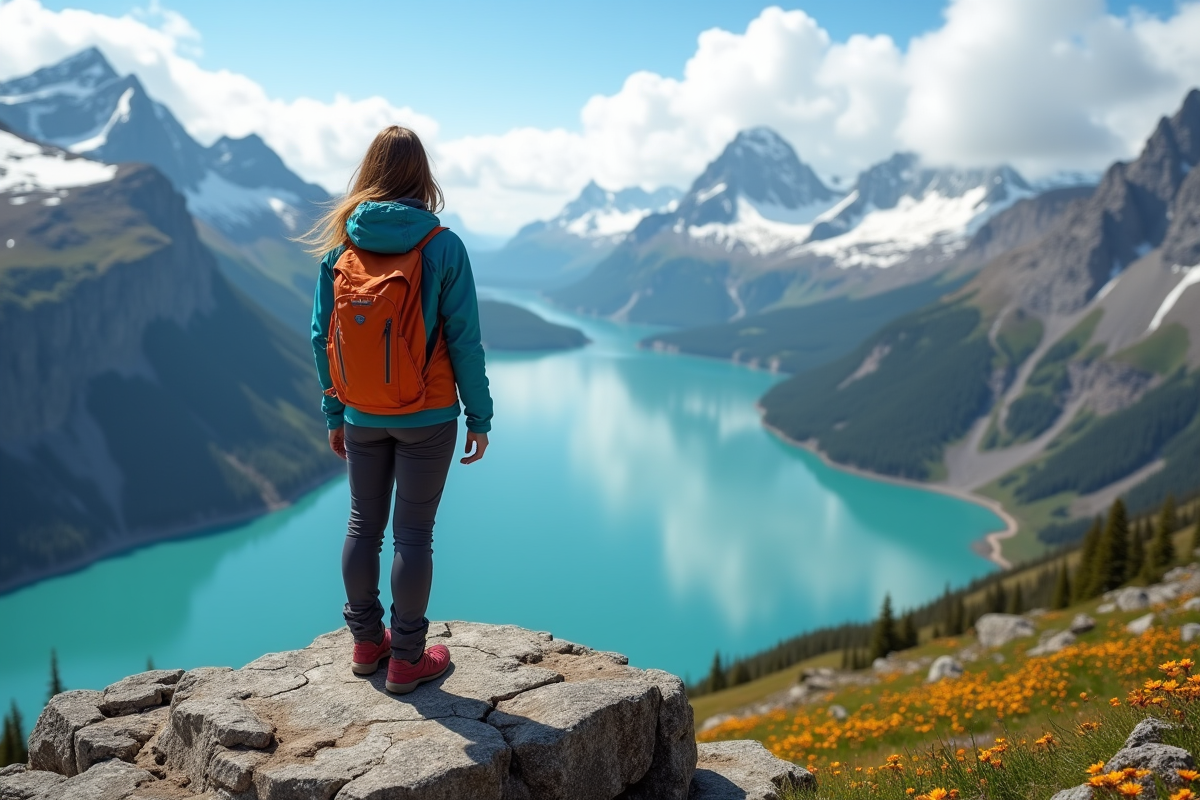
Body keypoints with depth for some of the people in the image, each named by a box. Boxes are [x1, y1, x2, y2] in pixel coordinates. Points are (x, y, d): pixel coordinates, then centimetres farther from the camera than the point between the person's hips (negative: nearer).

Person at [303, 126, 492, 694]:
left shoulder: (338, 245, -1)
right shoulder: (442, 247, -12)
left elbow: (322, 337, 2)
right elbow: (464, 341, -11)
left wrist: (334, 413, 12)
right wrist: (480, 418, -2)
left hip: (362, 418, 4)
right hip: (427, 418, -3)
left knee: (363, 525, 17)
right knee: (413, 533, 5)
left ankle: (366, 642, 31)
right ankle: (407, 659, 16)